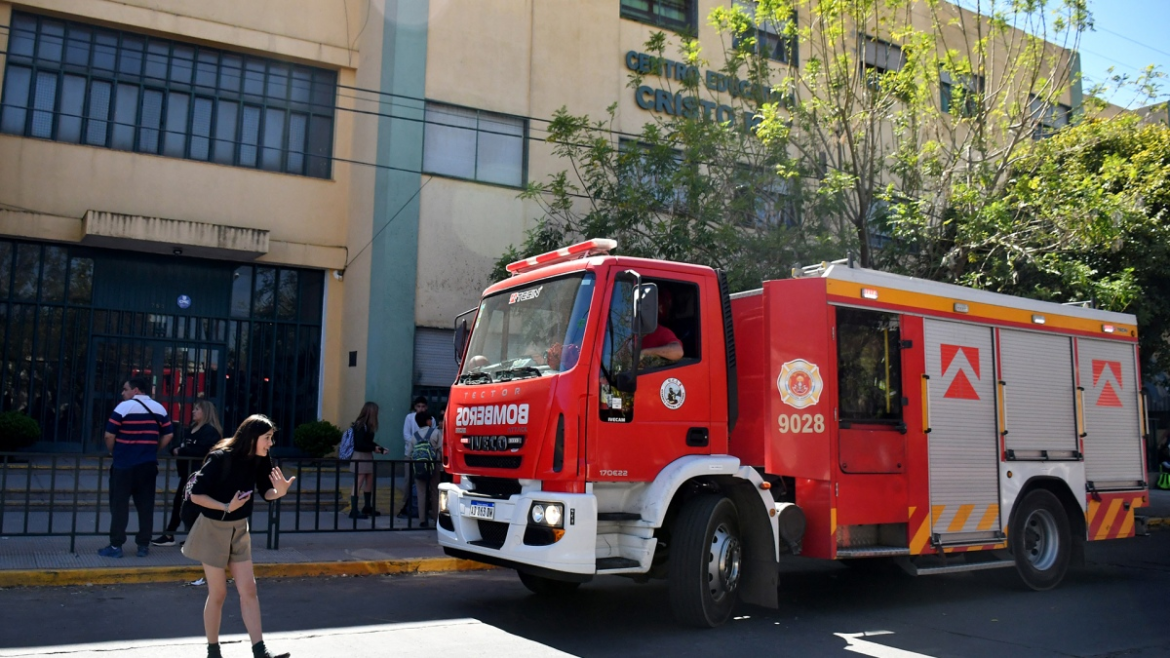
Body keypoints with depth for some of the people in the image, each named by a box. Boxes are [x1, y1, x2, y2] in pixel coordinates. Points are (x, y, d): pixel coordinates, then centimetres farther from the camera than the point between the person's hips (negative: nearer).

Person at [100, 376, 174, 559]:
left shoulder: (124, 407, -8)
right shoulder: (159, 409, 6)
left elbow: (109, 436, -10)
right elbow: (168, 435, 7)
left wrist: (114, 452, 7)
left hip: (124, 464, -4)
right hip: (148, 465, 4)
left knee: (119, 505, 4)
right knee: (146, 506, 7)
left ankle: (116, 546, 5)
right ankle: (144, 545, 10)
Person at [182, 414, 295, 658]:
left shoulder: (260, 459, -8)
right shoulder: (220, 458, -23)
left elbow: (266, 492, -3)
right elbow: (195, 494, -19)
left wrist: (280, 491, -24)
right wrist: (226, 507, -26)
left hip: (239, 529, 5)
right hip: (213, 529, -5)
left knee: (248, 589, 2)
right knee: (218, 593, 4)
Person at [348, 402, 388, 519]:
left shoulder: (367, 425, 9)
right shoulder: (360, 425, -17)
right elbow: (360, 443, -20)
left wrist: (381, 449, 9)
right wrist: (374, 448, -11)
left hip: (368, 456, 9)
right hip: (360, 456, -9)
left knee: (370, 482, 16)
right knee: (358, 484, -6)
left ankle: (367, 507, 28)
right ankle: (354, 511, -1)